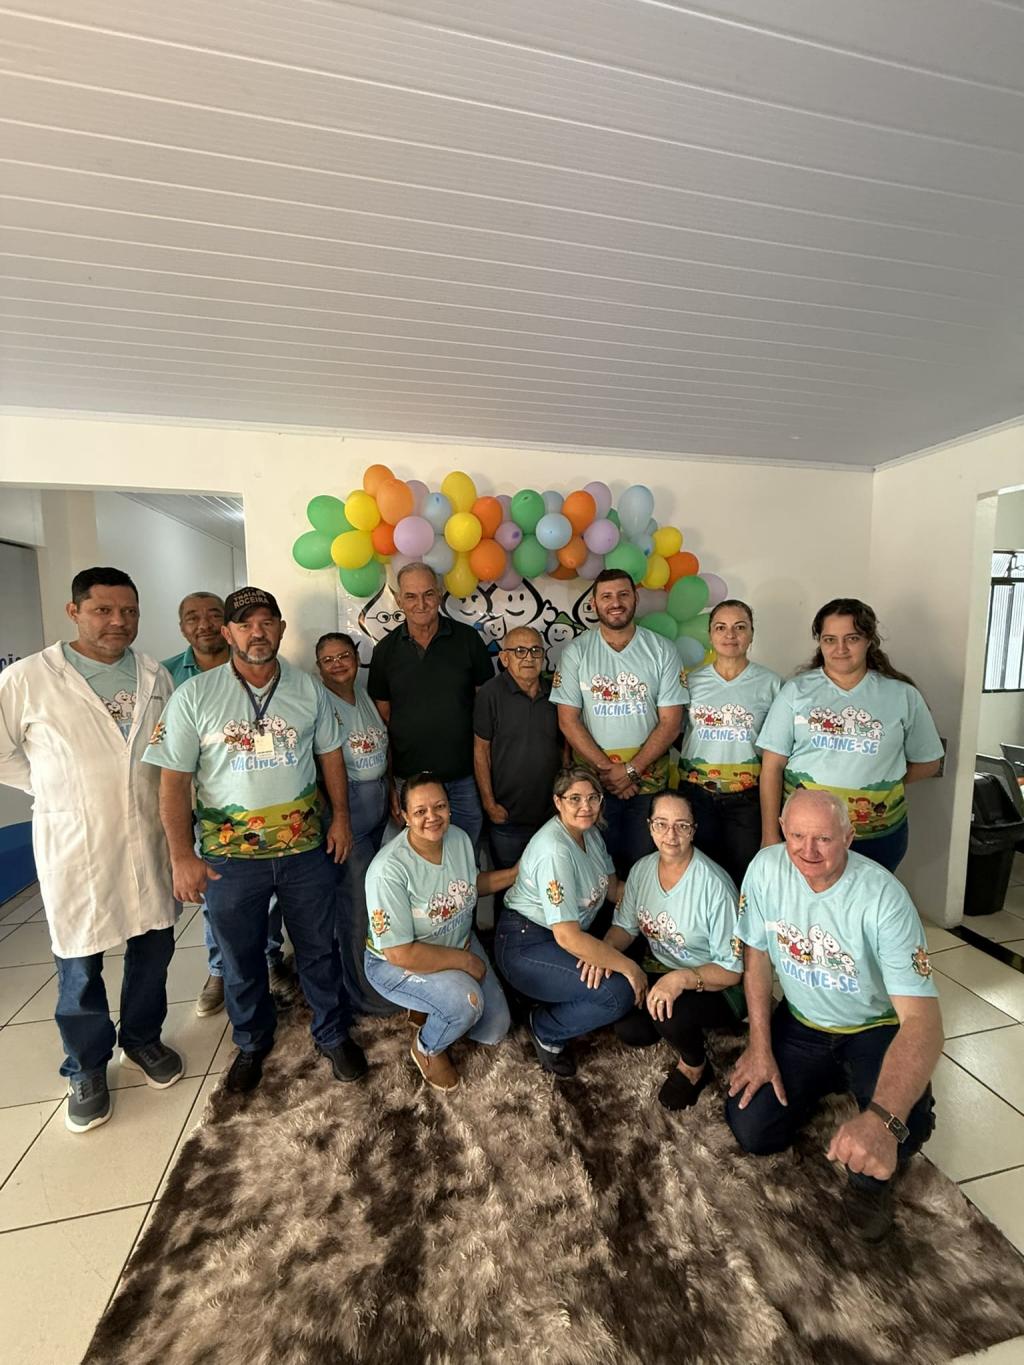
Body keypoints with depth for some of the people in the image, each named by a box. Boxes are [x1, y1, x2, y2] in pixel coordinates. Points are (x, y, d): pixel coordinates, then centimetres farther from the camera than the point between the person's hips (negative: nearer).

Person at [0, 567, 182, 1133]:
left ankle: (142, 1039, 41)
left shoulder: (156, 677, 2)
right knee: (78, 963, 12)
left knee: (153, 947, 16)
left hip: (148, 839, 3)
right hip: (74, 846, -3)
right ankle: (87, 1069, 36)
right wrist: (55, 789, -1)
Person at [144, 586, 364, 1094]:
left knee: (318, 949, 16)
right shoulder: (194, 696, -7)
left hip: (305, 848, 1)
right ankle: (252, 1043, 45)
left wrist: (341, 815, 2)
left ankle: (333, 1035, 39)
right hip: (229, 855, -1)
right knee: (240, 958, 19)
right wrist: (182, 856, -10)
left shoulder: (308, 689, -1)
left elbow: (330, 753, 7)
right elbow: (174, 780, -7)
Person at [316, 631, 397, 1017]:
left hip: (378, 801, 7)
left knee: (366, 891, 17)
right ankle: (366, 994, 22)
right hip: (345, 806, -6)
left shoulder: (366, 695, 8)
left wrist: (391, 793, 13)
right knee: (359, 903, 2)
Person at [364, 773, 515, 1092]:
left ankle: (429, 1009, 28)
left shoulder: (459, 838, -12)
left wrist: (515, 873, -3)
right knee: (466, 1002, -29)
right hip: (397, 963, -6)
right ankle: (426, 1049, 5)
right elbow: (400, 953, -28)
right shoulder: (389, 869, -32)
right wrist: (466, 961, -21)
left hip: (459, 943, 6)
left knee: (494, 1030, 4)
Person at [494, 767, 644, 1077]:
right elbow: (568, 938, -28)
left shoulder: (590, 833, 1)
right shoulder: (555, 851, -28)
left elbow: (614, 888, 11)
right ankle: (545, 1030, 6)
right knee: (620, 992, -20)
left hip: (563, 937, 9)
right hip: (524, 947, -9)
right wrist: (627, 966, -20)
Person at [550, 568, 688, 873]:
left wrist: (631, 770, -13)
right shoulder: (575, 652, -2)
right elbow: (568, 720, -6)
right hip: (592, 781, 0)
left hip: (649, 781, 1)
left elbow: (670, 721, -4)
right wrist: (606, 770, -13)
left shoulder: (661, 650, 0)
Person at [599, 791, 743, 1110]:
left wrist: (683, 979, -36)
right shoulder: (642, 869, -7)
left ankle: (695, 1066, 3)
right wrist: (605, 948, -18)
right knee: (628, 1028, -17)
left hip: (713, 987, -5)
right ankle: (679, 1031, 17)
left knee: (669, 1012, -32)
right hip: (660, 971, 5)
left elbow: (732, 971, -20)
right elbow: (625, 926, 4)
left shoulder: (715, 886, -25)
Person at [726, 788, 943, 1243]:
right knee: (751, 1130, -5)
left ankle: (870, 1177, 8)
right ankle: (826, 1084, 25)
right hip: (801, 1024, 3)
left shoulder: (883, 898, -29)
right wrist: (759, 1047, -7)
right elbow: (756, 953, -7)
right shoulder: (766, 867, -20)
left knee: (904, 1126, -30)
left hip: (875, 1030, -2)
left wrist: (883, 1119, -48)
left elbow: (922, 1019, -34)